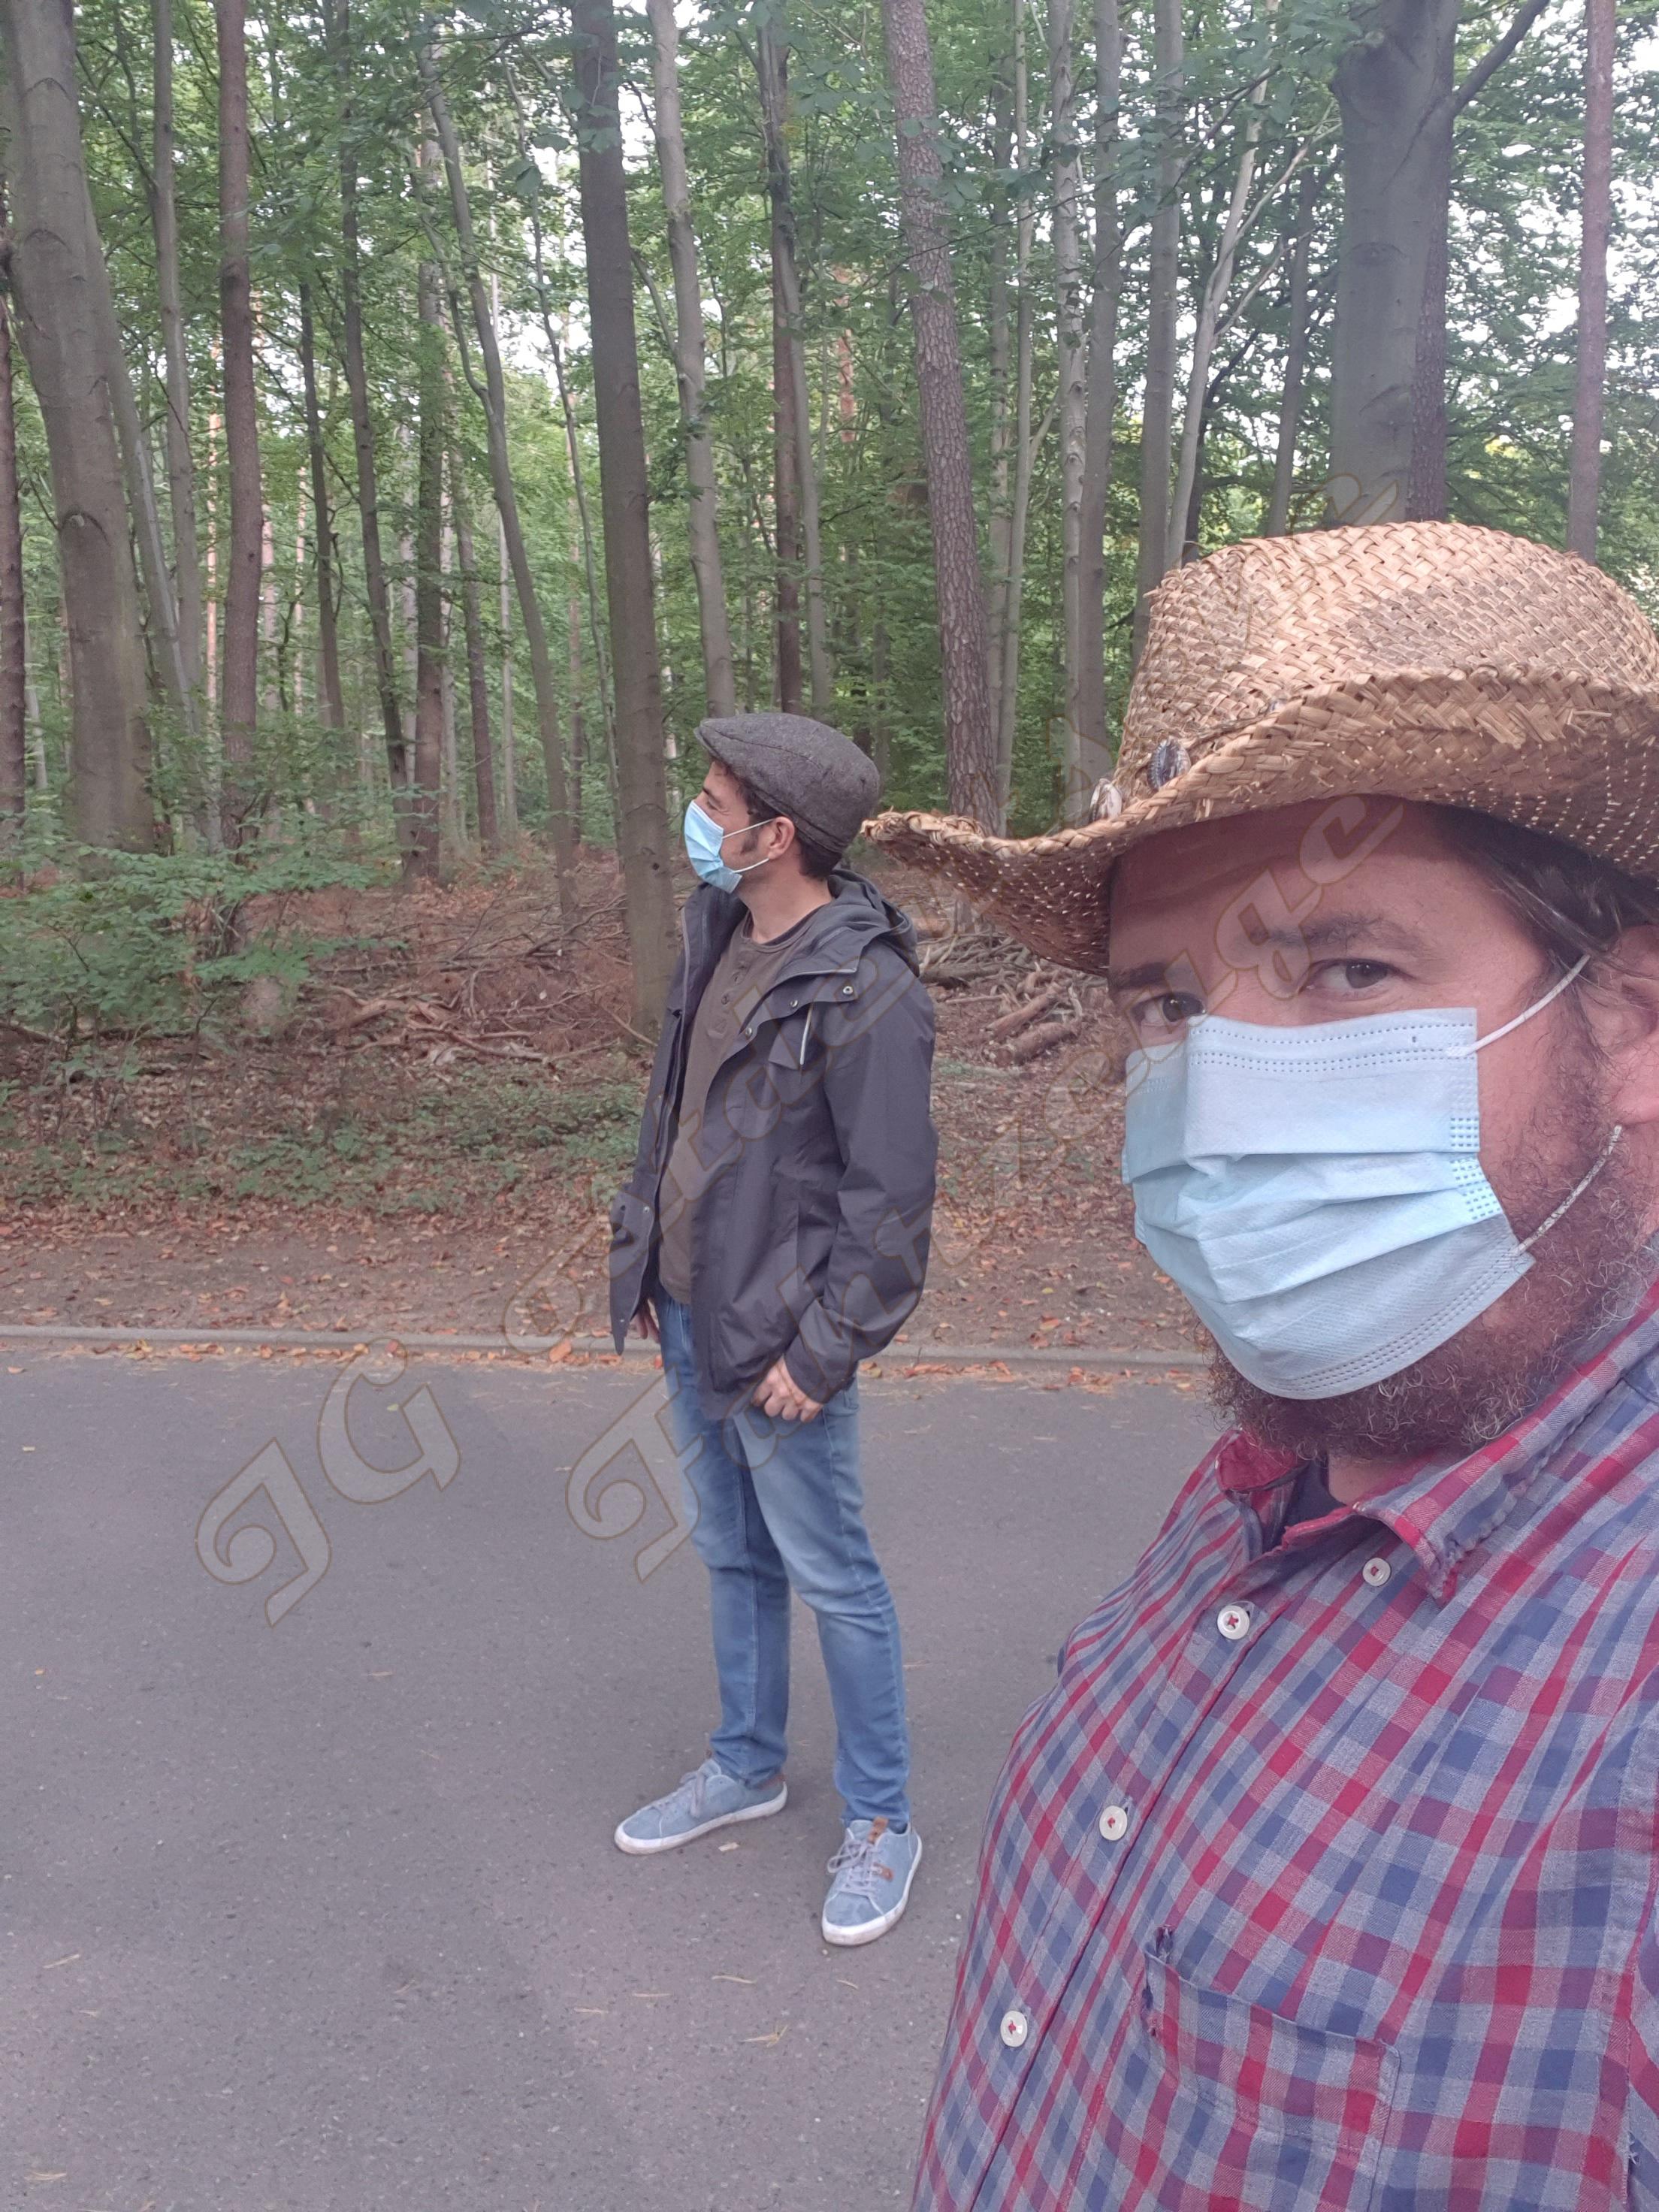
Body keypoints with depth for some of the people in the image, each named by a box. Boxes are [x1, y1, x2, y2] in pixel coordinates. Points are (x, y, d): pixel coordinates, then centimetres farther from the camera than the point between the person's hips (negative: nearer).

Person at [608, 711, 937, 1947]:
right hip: (690, 1318, 8)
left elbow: (891, 1203, -20)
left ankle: (881, 1820, 24)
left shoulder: (865, 990, -21)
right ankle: (748, 1765, 41)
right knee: (732, 1555, 22)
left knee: (833, 1579, 6)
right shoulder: (716, 934, 5)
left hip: (778, 1341, -8)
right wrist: (644, 1259, 12)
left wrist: (819, 1351, -19)